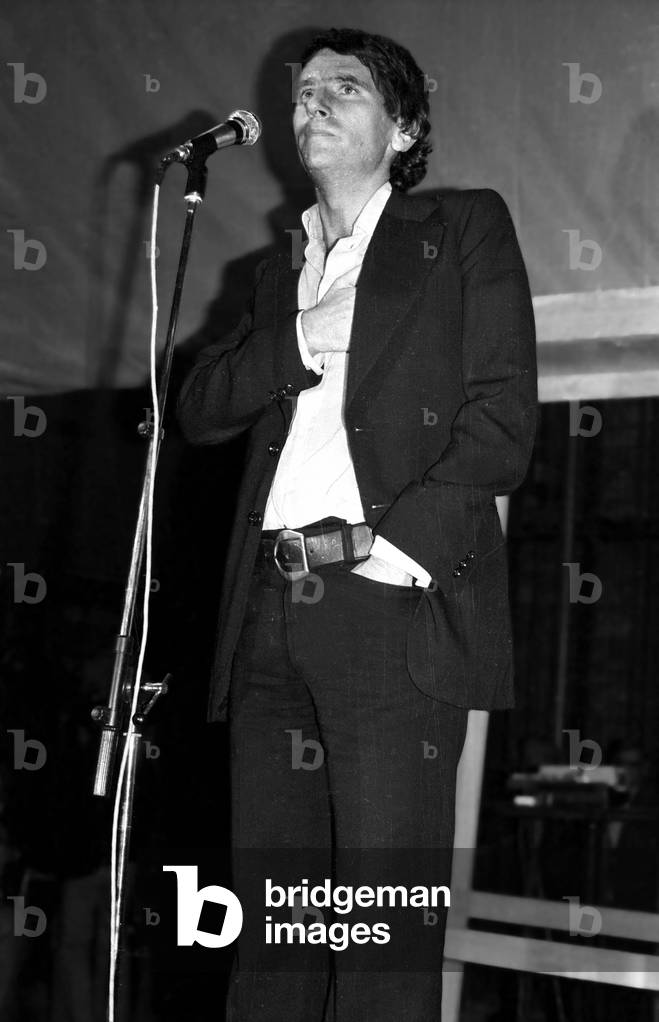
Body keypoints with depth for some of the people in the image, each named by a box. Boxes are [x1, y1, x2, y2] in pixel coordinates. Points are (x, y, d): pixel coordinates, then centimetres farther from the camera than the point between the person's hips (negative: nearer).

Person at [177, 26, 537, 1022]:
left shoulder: (466, 230, 11)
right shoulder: (281, 269, 27)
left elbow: (503, 420, 0)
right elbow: (199, 408, 15)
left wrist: (399, 542, -13)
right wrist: (303, 337, -1)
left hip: (392, 599, -5)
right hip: (273, 606, 5)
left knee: (386, 926, -9)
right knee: (270, 907, 2)